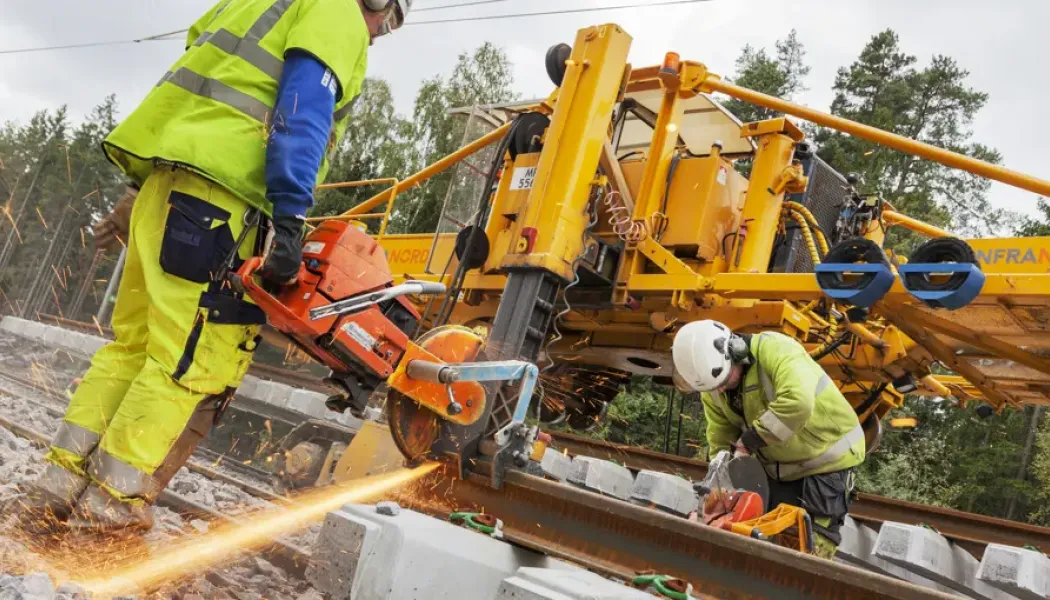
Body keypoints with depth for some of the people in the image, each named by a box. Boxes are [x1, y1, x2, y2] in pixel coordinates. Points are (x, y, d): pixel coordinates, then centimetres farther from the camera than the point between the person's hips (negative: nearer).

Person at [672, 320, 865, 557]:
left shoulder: (774, 349, -30)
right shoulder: (711, 389, -7)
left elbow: (798, 404, -46)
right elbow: (720, 443, 0)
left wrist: (750, 440, -34)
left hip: (827, 454, -6)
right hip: (780, 466, 7)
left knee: (816, 542, -6)